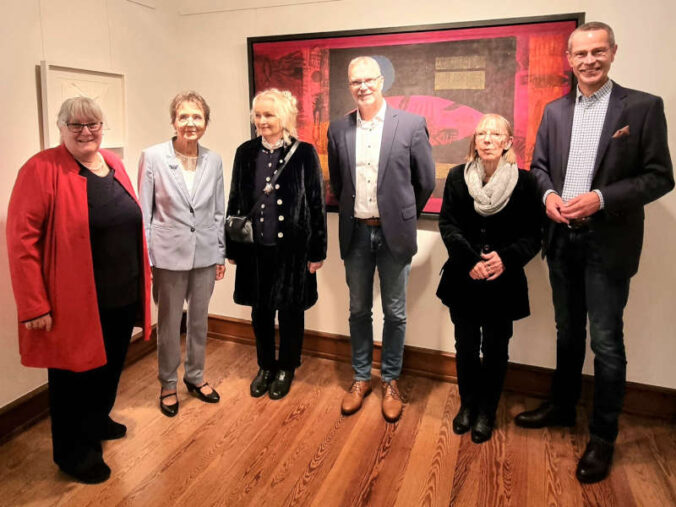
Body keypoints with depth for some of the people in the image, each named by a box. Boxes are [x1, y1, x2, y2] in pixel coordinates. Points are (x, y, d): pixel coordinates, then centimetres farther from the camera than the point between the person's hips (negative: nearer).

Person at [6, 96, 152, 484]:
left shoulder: (114, 164, 8)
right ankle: (75, 451, 32)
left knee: (110, 366, 22)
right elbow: (21, 240, -16)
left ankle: (98, 422, 47)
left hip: (124, 296, 7)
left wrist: (144, 273, 14)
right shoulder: (43, 169, -12)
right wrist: (35, 306, -18)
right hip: (75, 303, -6)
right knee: (76, 376, 11)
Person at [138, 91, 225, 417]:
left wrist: (221, 255, 7)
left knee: (199, 319, 16)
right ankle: (168, 384, 30)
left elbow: (219, 212, 7)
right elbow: (144, 212, -4)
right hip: (169, 254, -3)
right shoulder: (153, 157, -7)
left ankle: (195, 376, 36)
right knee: (169, 323, 10)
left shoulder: (214, 160, 1)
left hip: (205, 254, 3)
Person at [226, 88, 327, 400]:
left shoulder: (304, 153, -6)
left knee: (290, 312, 11)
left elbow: (317, 204, -5)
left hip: (292, 249, -3)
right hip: (255, 249, 3)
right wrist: (231, 247, 7)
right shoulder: (245, 153, 4)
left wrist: (317, 251, -6)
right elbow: (235, 202, 8)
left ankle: (286, 368, 33)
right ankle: (265, 366, 36)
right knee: (260, 311, 15)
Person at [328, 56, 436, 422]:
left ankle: (390, 381, 28)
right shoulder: (338, 129, 2)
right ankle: (361, 378, 31)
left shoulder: (411, 125, -6)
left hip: (394, 233, -2)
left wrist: (403, 215, 8)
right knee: (359, 310, 14)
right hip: (355, 233, 3)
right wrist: (351, 213, 13)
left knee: (395, 313, 8)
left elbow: (426, 182, 2)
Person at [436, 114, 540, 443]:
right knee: (465, 347, 12)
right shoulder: (458, 177, 1)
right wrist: (470, 261, -17)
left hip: (504, 280, -1)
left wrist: (506, 258, -22)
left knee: (495, 350, 9)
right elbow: (448, 225, -4)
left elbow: (532, 235, -4)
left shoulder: (524, 181, -4)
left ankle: (486, 412, 30)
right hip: (464, 278, 1)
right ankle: (467, 405, 34)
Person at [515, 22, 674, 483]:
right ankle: (562, 407, 37)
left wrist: (600, 199, -20)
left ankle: (603, 437, 20)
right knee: (568, 334, 18)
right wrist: (548, 195, -9)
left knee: (606, 343, 3)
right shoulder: (555, 111, 8)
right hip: (562, 240, 4)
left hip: (608, 242, -4)